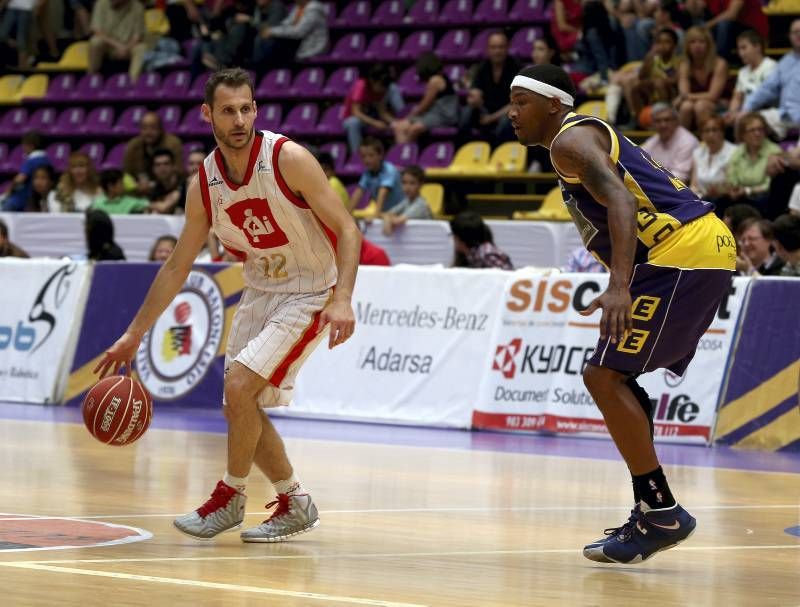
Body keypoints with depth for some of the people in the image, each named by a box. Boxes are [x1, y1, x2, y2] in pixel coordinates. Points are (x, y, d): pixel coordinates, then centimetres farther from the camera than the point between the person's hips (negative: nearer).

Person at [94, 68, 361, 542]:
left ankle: (231, 498, -1)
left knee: (240, 384, -19)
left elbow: (347, 230, -18)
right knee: (240, 407, 5)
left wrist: (342, 299, -32)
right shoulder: (204, 182, -4)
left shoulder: (288, 159, -20)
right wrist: (133, 336, 5)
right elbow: (177, 267, 5)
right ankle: (295, 504, 22)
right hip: (260, 292, 7)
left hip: (309, 294, -7)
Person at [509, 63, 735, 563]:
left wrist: (620, 286, -36)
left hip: (681, 253, -11)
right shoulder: (592, 135, 25)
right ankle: (653, 512, 18)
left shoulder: (572, 139, -7)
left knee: (604, 376, -10)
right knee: (616, 376, 17)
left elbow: (621, 202, -24)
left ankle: (662, 513, -8)